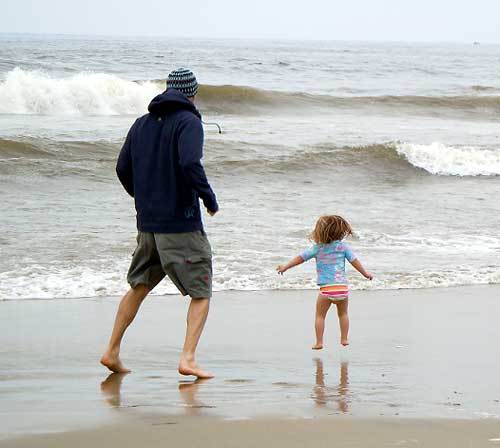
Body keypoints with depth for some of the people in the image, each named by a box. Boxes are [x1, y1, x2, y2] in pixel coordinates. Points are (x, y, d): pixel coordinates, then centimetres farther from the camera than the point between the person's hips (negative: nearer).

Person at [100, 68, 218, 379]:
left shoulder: (142, 124, 11)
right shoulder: (188, 122, -9)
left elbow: (123, 169, 14)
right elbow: (190, 164, -24)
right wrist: (210, 199, -11)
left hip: (147, 223, 6)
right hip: (182, 225, -6)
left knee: (138, 287, 20)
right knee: (201, 294, 1)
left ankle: (112, 351, 20)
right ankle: (188, 358, -12)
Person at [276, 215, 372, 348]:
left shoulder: (317, 248, 1)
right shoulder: (343, 246, 4)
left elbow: (301, 258, 6)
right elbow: (354, 261, 6)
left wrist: (285, 267, 17)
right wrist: (365, 273, 20)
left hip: (326, 288, -2)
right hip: (342, 287, 2)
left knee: (320, 315, 10)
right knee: (343, 314, 22)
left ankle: (319, 342, 5)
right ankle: (344, 339, 23)